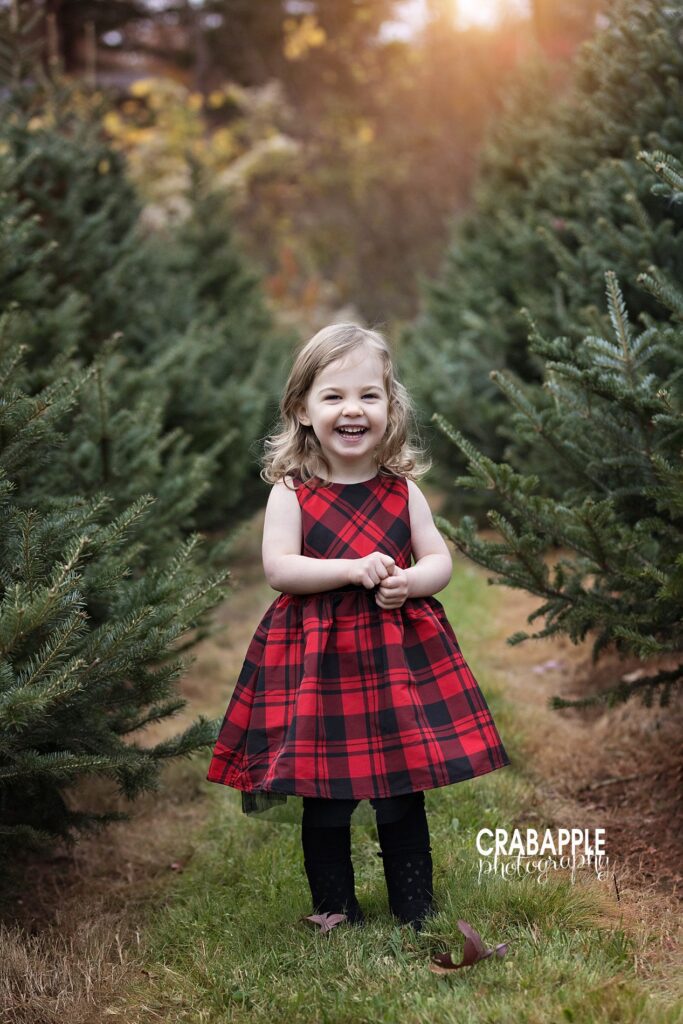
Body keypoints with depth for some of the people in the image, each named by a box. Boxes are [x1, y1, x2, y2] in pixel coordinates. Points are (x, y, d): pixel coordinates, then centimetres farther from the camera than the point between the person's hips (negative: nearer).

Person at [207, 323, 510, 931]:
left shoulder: (402, 490, 5)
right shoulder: (291, 490, -3)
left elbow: (440, 559, 7)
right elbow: (278, 567, -11)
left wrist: (411, 580, -15)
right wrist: (353, 568, -20)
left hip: (401, 653, 2)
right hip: (317, 659, -2)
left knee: (405, 795, 9)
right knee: (326, 799, 6)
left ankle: (417, 913, 24)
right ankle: (337, 915, 24)